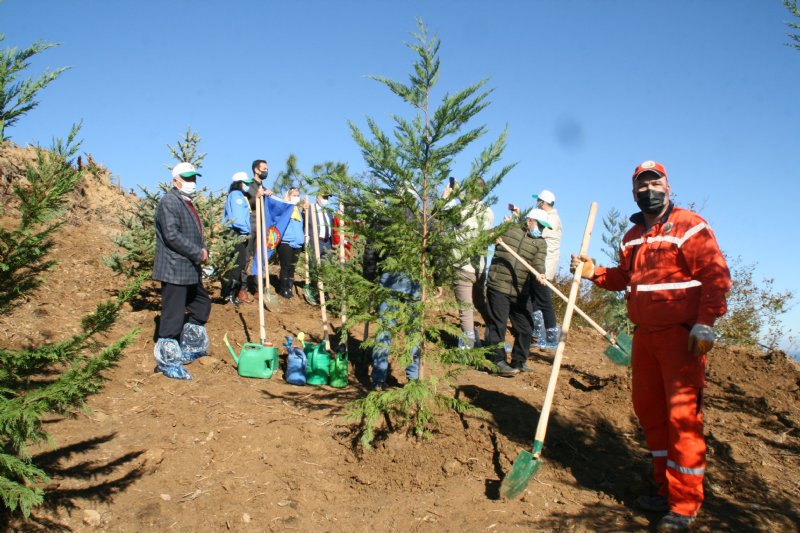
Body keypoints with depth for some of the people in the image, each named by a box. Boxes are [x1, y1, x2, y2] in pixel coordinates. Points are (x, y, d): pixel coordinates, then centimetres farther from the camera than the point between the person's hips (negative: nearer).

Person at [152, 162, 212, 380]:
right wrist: (197, 253, -18)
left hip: (190, 269, 10)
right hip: (174, 270, -10)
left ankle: (187, 350, 31)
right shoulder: (169, 202, -13)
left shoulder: (187, 203, 18)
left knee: (201, 305, 19)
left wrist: (203, 250, 4)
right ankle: (168, 362, 4)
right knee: (173, 315, -5)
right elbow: (172, 235, -22)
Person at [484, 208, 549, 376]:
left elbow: (538, 263, -7)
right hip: (498, 287, -4)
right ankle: (499, 361, 0)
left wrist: (539, 274, -29)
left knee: (525, 327, 9)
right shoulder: (508, 229, 5)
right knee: (498, 325, -6)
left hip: (521, 292, 4)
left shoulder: (540, 243, 9)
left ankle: (519, 362, 24)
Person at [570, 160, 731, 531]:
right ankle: (666, 489, 26)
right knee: (649, 410, 12)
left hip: (681, 336, -7)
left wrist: (705, 324, -19)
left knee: (683, 416, -6)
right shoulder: (632, 236, 16)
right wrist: (593, 272, 10)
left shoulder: (689, 226, -7)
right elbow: (623, 277, 26)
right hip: (645, 335, 8)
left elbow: (716, 275, -12)